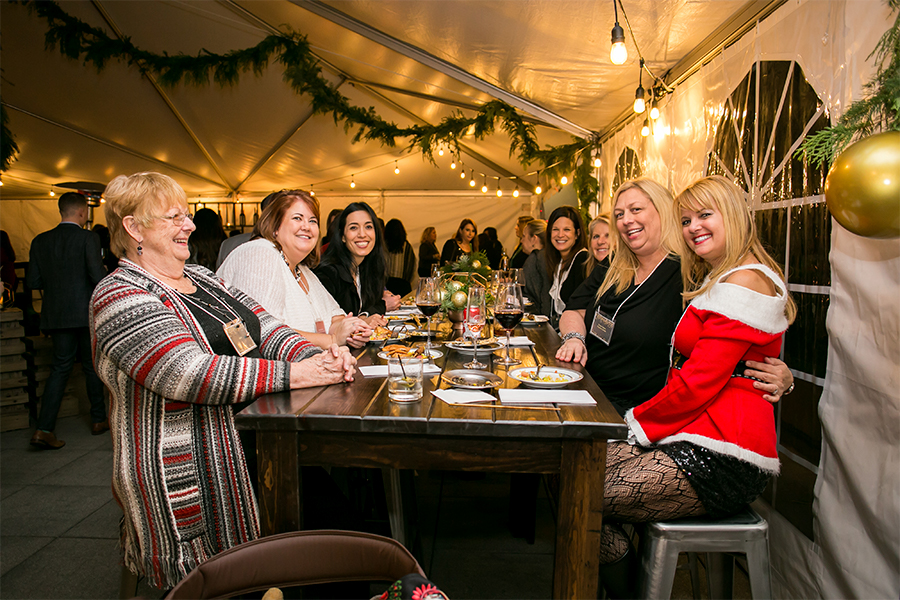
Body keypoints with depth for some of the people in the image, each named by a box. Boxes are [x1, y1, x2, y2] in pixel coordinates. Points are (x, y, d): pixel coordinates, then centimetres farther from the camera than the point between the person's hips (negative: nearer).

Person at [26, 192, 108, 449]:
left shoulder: (40, 241, 4)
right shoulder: (88, 238, -10)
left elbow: (32, 281, 4)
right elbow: (98, 276, -19)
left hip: (56, 315, 4)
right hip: (86, 313, -4)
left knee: (60, 368, 10)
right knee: (92, 367, 11)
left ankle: (44, 429, 1)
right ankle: (99, 419, 24)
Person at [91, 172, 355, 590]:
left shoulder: (201, 277, 15)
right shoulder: (119, 297, -12)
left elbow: (264, 327, 8)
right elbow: (189, 373, -26)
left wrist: (318, 356, -13)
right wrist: (297, 373, -28)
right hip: (185, 475, -8)